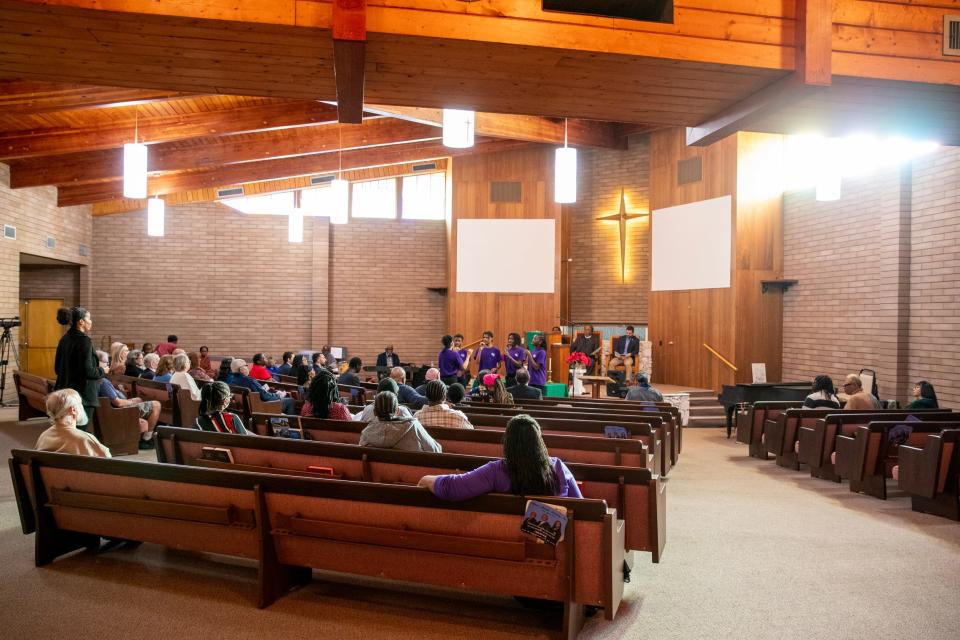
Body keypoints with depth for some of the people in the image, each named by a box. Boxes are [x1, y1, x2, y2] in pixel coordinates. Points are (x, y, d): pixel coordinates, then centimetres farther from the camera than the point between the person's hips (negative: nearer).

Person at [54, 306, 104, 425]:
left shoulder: (64, 339, 9)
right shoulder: (84, 341, -16)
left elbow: (57, 368, 17)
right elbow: (87, 371, -22)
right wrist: (102, 371, -4)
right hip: (82, 393, -9)